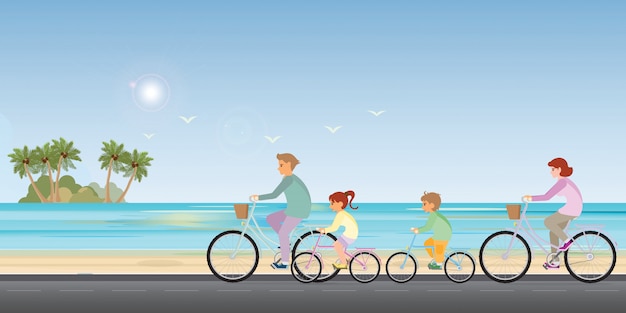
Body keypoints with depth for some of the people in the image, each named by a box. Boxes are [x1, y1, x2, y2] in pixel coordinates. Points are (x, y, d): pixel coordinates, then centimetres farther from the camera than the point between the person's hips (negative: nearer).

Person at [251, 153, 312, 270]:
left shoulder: (289, 179, -20)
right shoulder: (290, 178, 11)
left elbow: (274, 195, -23)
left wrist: (258, 197, -16)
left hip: (298, 210, -10)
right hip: (294, 209, 10)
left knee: (283, 233, -4)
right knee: (270, 218, 10)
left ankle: (285, 262, 8)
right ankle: (286, 244, 16)